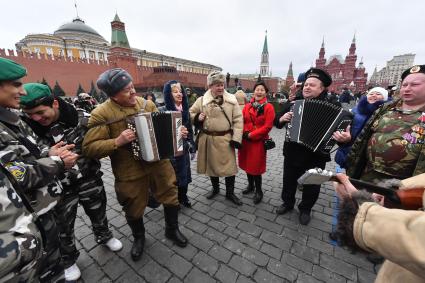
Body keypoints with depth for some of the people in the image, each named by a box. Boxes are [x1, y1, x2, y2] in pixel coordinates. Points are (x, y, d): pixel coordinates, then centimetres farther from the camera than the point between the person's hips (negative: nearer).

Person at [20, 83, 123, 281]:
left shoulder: (81, 117, -13)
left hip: (90, 179, 1)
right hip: (59, 188, 0)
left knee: (98, 212, 22)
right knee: (64, 226, 19)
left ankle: (104, 236, 53)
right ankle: (68, 260, 47)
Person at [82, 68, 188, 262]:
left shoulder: (147, 104, 1)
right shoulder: (101, 114, -12)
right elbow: (89, 148, -13)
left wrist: (177, 132, -4)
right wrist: (117, 142, -26)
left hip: (158, 164, 3)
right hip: (130, 173, -3)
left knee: (171, 197, 14)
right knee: (134, 210, 17)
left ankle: (172, 229, 42)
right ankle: (138, 237, 48)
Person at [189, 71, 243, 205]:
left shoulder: (231, 100, -1)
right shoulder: (201, 100, 0)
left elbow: (238, 120, -3)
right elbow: (190, 113, 10)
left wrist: (236, 138, -10)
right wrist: (197, 118, -13)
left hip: (225, 139, -1)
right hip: (208, 139, 2)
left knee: (229, 166, 4)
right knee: (211, 165, 16)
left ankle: (230, 193, 26)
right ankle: (215, 188, 40)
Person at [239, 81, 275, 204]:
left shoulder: (269, 107, -6)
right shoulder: (247, 106, 8)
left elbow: (268, 126, -14)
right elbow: (241, 121, 7)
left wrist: (251, 135, -16)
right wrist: (244, 133, -11)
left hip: (259, 141, -5)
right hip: (245, 140, 5)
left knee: (256, 167, 2)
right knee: (247, 164, 15)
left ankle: (259, 191, 24)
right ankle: (250, 185, 38)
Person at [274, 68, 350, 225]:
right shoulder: (292, 103, 0)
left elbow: (343, 127, -16)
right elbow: (277, 121, 7)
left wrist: (345, 137, -38)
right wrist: (282, 119, -15)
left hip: (316, 156, -2)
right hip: (292, 154, 3)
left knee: (312, 187, 17)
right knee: (288, 182, 20)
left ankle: (305, 209, 43)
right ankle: (287, 203, 45)